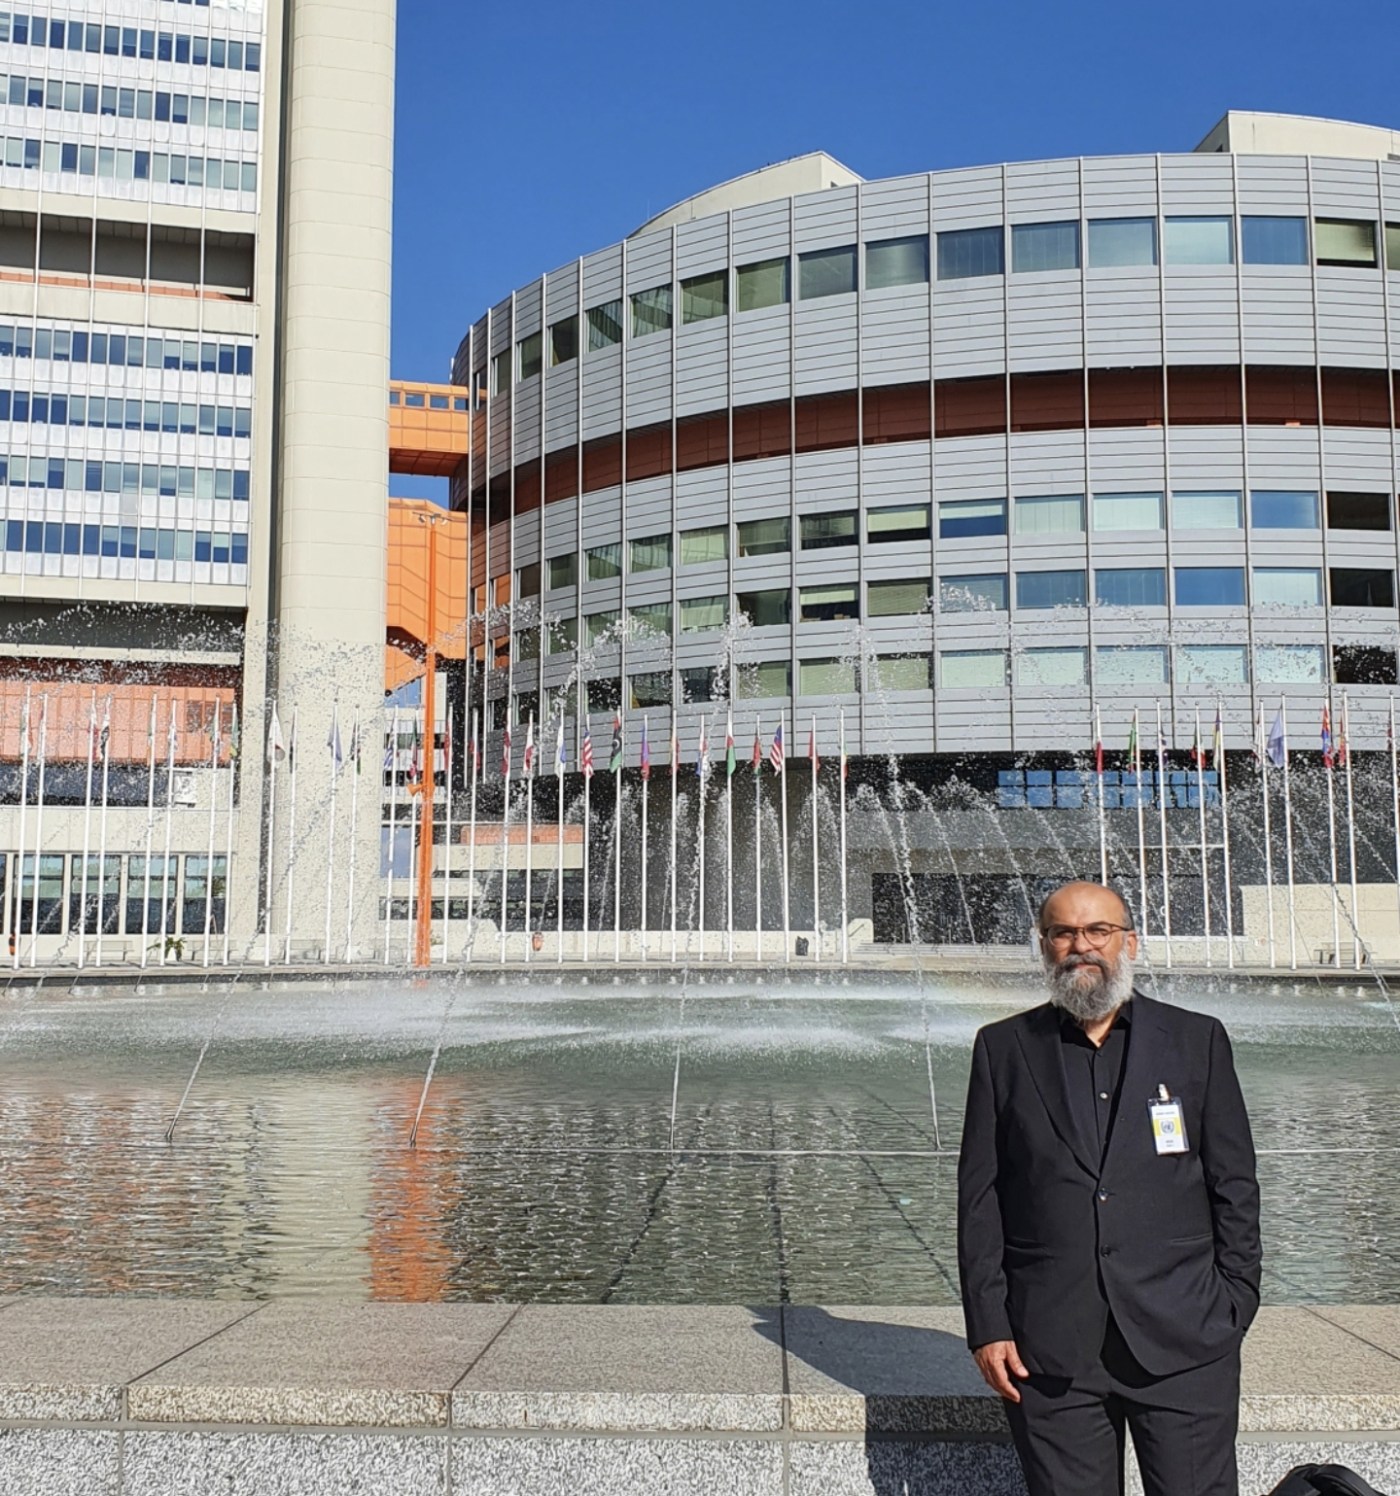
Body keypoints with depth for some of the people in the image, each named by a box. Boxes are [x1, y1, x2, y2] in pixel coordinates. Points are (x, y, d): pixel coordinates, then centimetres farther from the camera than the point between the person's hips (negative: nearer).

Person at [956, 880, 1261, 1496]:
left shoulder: (1198, 1040, 7)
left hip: (1182, 1340, 0)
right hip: (1050, 1350, 0)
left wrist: (1233, 1304, 1)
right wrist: (987, 1325, 0)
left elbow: (1234, 1185, 8)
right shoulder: (1003, 1048, 6)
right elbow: (979, 1198, 5)